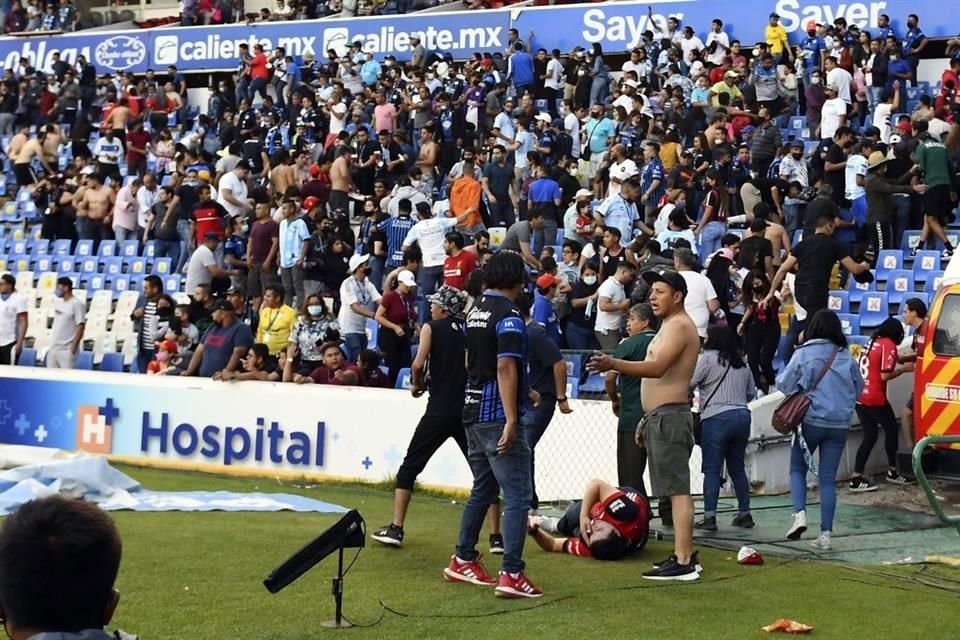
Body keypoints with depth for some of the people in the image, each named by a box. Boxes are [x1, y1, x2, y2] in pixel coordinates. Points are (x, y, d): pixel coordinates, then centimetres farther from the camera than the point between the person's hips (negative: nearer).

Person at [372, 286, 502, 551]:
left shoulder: (431, 327, 0)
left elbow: (418, 364, -11)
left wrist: (418, 384, 7)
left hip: (439, 410, -3)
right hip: (468, 410, 3)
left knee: (410, 466, 10)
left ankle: (396, 529, 7)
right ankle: (496, 537, 2)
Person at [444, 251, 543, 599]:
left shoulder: (476, 311, 13)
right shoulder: (508, 316, -14)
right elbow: (505, 368, -22)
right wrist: (511, 420, -24)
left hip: (473, 411, 9)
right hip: (498, 414, -9)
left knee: (482, 489, 20)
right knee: (518, 495, -8)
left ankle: (463, 561, 25)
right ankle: (511, 574, -13)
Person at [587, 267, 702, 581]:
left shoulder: (679, 325, -12)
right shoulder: (671, 326, 22)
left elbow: (658, 368, -27)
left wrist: (614, 364, -38)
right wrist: (648, 418, 26)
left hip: (669, 416, -11)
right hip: (661, 417, 11)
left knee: (678, 490, -13)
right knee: (676, 489, 13)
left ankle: (683, 563, -17)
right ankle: (684, 555, 18)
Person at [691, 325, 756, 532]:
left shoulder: (708, 358, -4)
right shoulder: (741, 363, 15)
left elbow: (689, 383, -9)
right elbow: (751, 392, 19)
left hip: (716, 417, -6)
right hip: (742, 415, 6)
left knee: (712, 469, -4)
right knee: (737, 468, 14)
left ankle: (709, 516, -9)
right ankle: (744, 514, 16)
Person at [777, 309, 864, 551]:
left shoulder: (803, 354, -8)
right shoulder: (846, 357, 0)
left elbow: (784, 385, -3)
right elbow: (859, 388, 11)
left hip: (811, 421, -2)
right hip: (840, 424, 2)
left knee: (797, 469, 14)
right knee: (828, 478, 7)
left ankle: (800, 514, -9)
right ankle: (826, 534, 5)